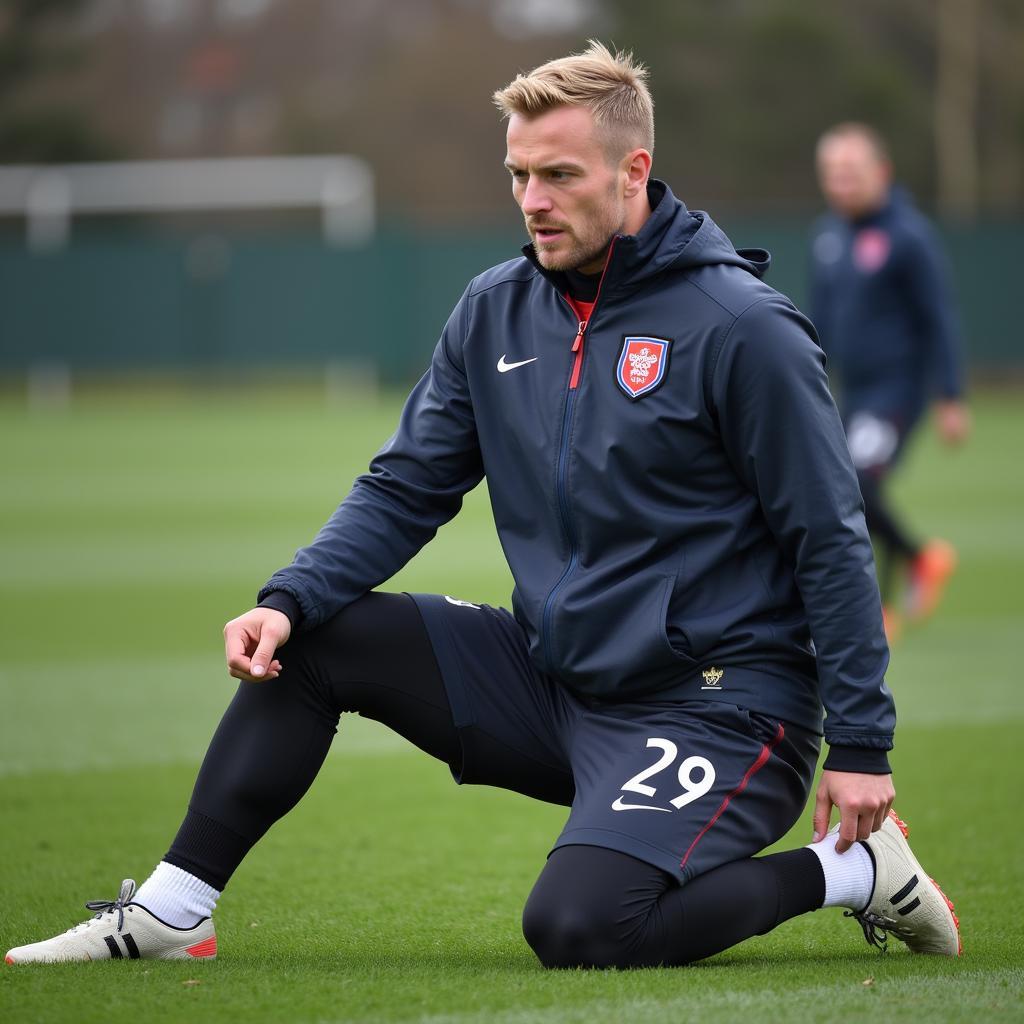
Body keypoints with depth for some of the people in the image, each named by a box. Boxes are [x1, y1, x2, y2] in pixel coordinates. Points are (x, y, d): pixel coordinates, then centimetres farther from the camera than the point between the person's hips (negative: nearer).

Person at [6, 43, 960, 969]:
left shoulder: (739, 325, -14)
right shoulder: (495, 310, 5)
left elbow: (831, 541, -12)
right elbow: (405, 487, 8)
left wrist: (861, 744, -15)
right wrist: (287, 599, -9)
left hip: (718, 700, -7)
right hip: (554, 674, 7)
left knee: (576, 927, -28)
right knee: (313, 639, -2)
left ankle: (846, 870, -6)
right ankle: (168, 910, 5)